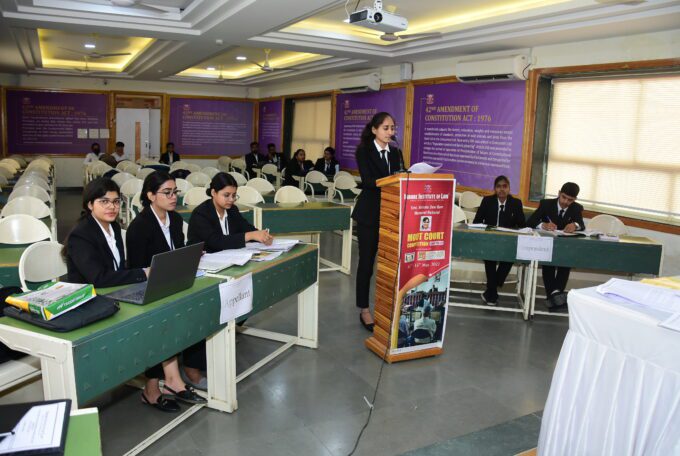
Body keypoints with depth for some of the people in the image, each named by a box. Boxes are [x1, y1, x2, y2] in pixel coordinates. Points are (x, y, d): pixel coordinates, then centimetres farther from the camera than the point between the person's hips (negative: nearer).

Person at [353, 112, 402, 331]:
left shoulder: (395, 153, 12)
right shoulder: (364, 151, -4)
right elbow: (367, 180, -18)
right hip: (369, 214, -4)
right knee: (367, 261, 2)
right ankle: (364, 310, 14)